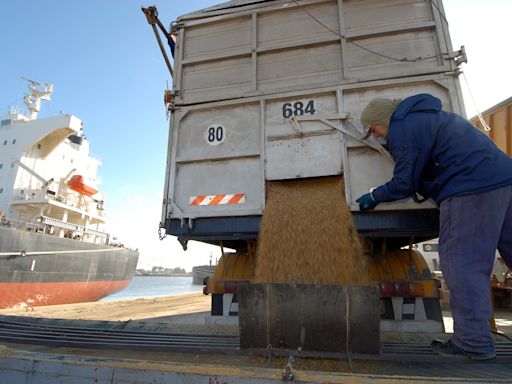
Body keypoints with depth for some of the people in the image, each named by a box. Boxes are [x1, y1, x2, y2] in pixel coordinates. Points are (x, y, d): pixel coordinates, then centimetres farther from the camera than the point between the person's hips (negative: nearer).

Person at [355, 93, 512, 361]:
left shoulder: (402, 130, -8)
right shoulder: (426, 115, 23)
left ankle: (472, 341, 2)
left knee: (461, 262, -4)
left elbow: (404, 184, -8)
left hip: (470, 190, -10)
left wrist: (374, 197, 7)